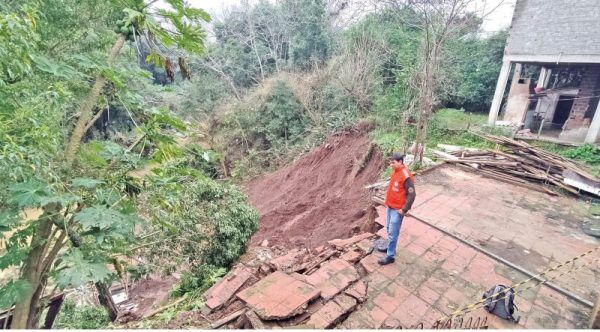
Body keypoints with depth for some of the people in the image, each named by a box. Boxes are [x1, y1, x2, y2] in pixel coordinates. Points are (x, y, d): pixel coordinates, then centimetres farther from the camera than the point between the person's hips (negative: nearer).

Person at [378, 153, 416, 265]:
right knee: (389, 229, 20)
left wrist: (404, 210, -19)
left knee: (393, 233, -1)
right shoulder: (395, 171, 4)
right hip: (390, 206, 9)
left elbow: (411, 195, -22)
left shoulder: (406, 176, -23)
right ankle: (391, 247, 37)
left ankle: (390, 256, 9)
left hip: (397, 209, -8)